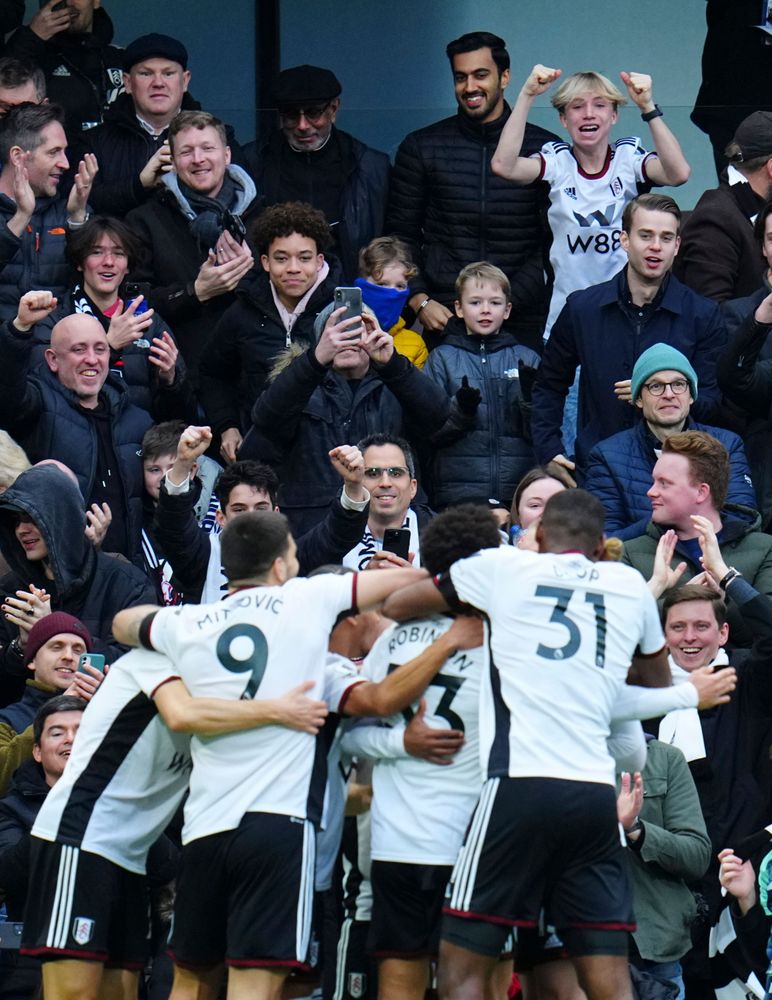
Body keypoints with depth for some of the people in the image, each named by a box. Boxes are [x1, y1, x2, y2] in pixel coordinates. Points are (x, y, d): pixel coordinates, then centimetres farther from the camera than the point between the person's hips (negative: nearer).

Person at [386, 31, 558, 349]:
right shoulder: (421, 148, 9)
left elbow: (556, 245, 3)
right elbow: (400, 236, 11)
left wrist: (507, 300, -9)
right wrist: (420, 301, -4)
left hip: (521, 323, -1)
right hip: (444, 321, 1)